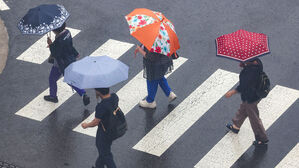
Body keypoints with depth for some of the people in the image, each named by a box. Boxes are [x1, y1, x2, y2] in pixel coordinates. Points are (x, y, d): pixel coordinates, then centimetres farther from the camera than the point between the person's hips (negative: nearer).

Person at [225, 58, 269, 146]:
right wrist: (243, 65, -14)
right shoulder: (257, 62, -13)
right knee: (243, 110, 31)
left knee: (254, 118, 10)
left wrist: (232, 92, -17)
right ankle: (236, 126, 56)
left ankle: (262, 139, 27)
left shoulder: (251, 71, -38)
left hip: (250, 98, -10)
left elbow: (244, 86, -28)